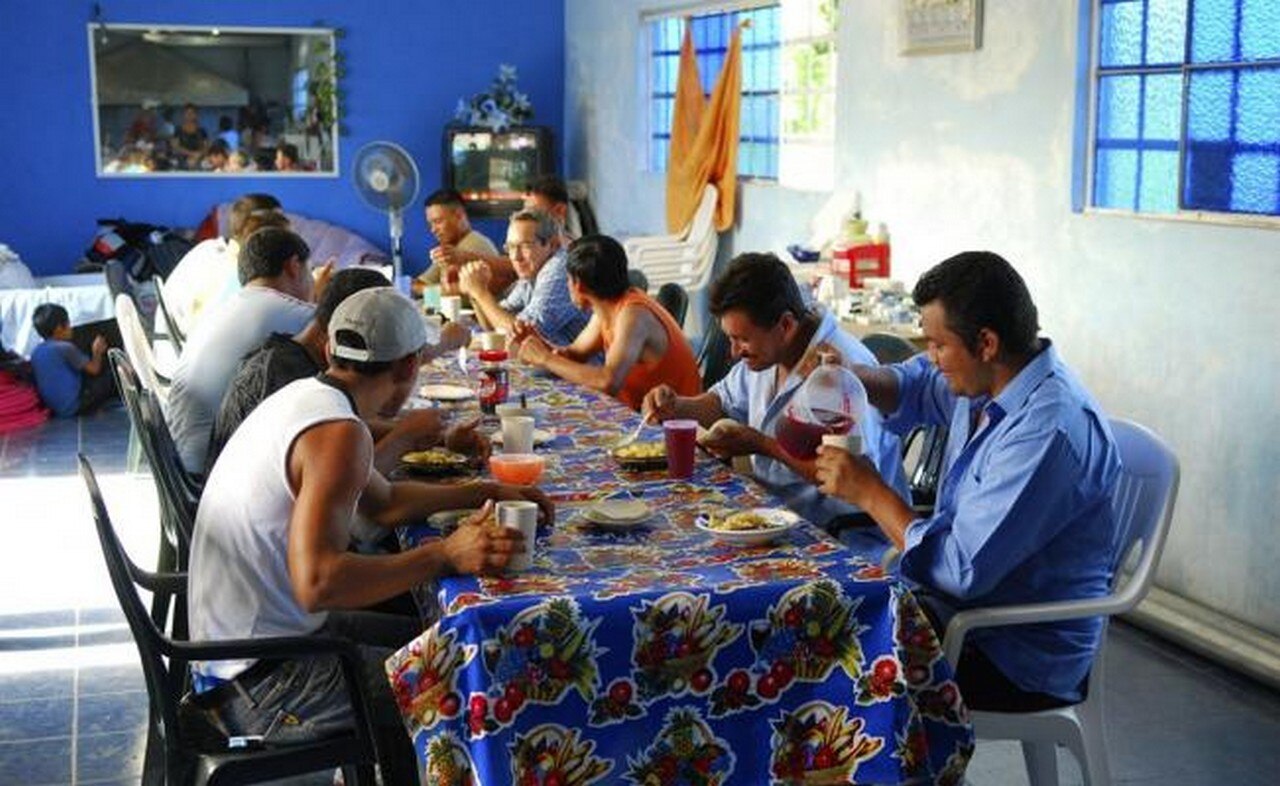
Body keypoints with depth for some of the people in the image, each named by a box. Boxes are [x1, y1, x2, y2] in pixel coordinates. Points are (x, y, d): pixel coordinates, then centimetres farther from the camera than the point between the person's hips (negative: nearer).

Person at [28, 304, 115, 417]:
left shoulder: (36, 352, 6)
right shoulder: (65, 348, -16)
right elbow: (94, 369, -10)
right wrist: (97, 352, 10)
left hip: (52, 409, 8)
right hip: (74, 407, -8)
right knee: (109, 377, -1)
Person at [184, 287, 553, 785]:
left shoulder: (305, 396, 7)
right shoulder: (339, 434, -23)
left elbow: (384, 502, 21)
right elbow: (317, 583, -31)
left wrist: (484, 493, 19)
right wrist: (445, 555, -26)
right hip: (259, 685, -10)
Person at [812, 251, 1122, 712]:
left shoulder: (1050, 430, -28)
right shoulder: (988, 381, 0)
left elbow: (964, 570, -30)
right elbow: (919, 386, 23)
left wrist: (869, 492, -19)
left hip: (1022, 660, -9)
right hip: (961, 612, 9)